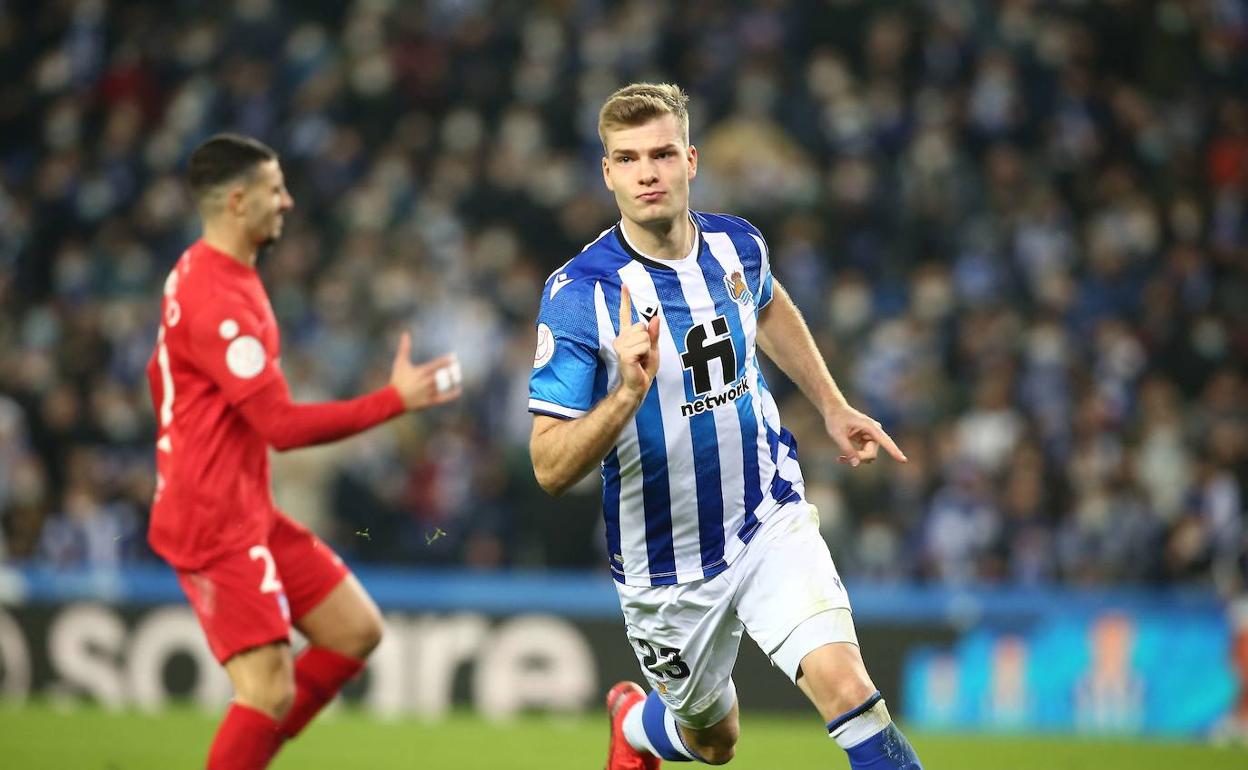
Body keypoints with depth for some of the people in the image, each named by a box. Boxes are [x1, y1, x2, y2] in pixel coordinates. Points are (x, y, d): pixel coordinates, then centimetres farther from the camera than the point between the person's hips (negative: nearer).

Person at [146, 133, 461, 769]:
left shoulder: (200, 274, 11)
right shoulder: (216, 300, -22)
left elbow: (161, 375, 25)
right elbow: (283, 425, -23)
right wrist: (396, 400, -18)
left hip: (250, 513, 10)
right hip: (216, 525, -10)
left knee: (356, 631, 9)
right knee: (271, 692, -14)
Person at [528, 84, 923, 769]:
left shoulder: (737, 245, -4)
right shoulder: (577, 294, -19)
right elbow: (550, 468, -22)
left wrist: (833, 408, 21)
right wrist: (629, 392, -36)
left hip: (772, 524, 2)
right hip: (668, 569, -2)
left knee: (845, 685, -23)